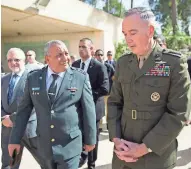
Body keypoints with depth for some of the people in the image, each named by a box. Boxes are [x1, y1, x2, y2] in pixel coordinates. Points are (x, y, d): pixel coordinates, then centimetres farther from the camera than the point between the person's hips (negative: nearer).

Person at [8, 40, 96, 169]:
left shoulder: (81, 77, -7)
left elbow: (88, 110, -5)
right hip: (45, 143, 3)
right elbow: (24, 110, 3)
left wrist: (90, 139, -1)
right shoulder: (33, 78, -1)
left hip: (70, 144, -3)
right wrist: (15, 139, 3)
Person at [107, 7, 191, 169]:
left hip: (156, 156, -3)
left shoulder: (175, 62, -10)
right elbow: (114, 102, 7)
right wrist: (116, 138, -5)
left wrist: (145, 148, -14)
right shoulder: (122, 62, 3)